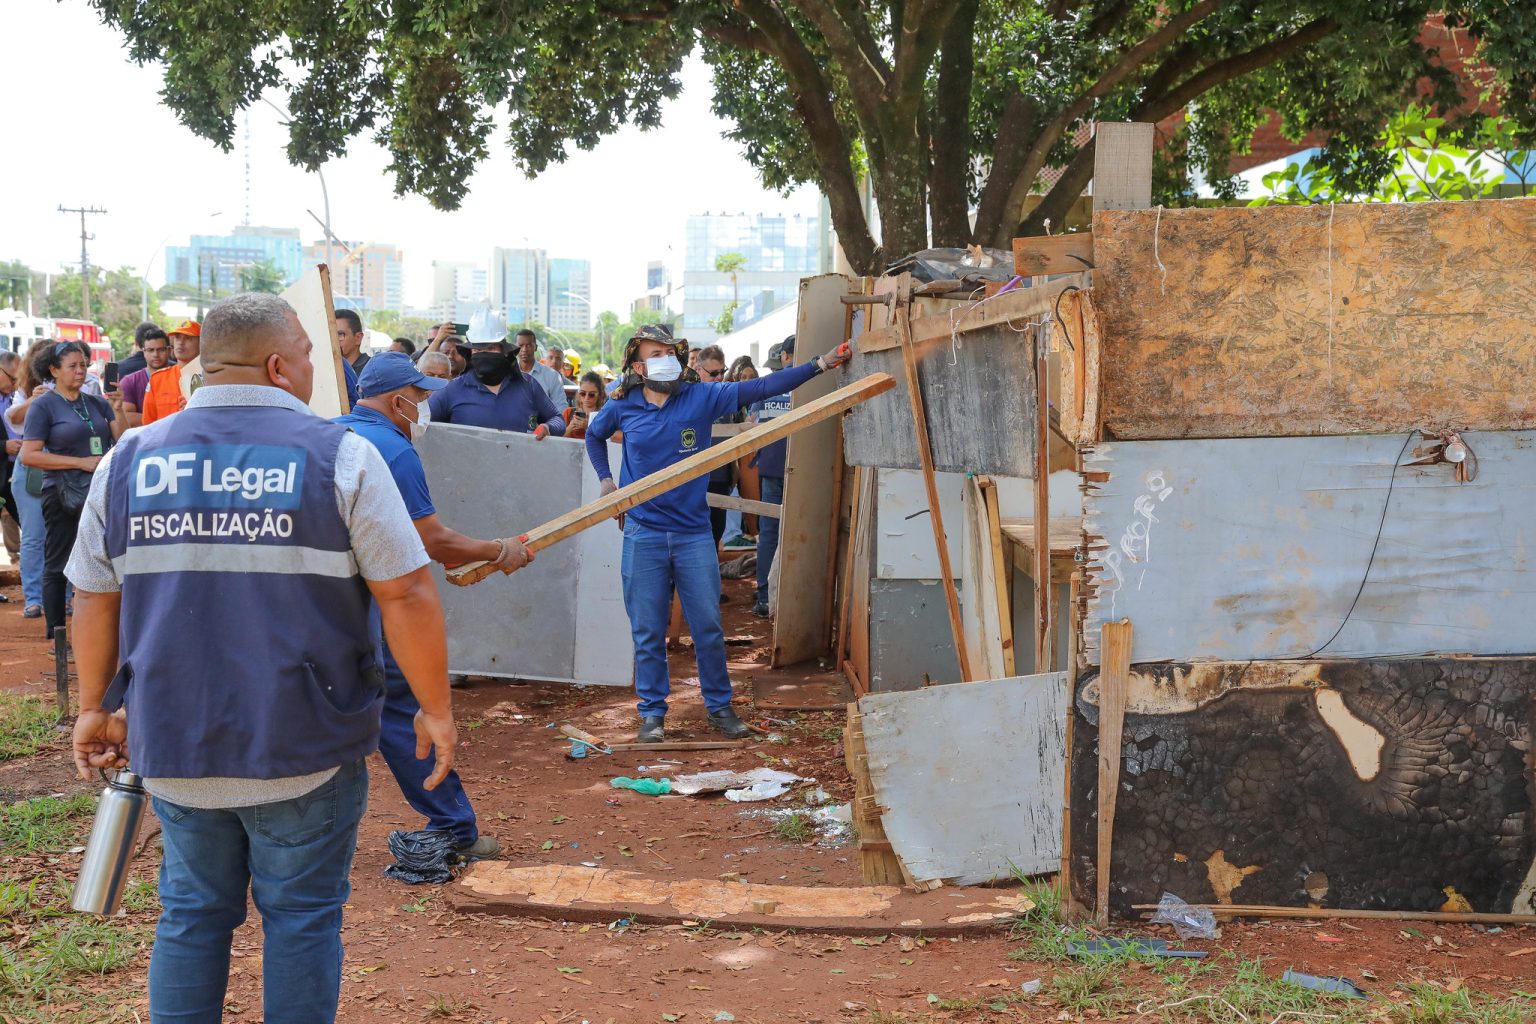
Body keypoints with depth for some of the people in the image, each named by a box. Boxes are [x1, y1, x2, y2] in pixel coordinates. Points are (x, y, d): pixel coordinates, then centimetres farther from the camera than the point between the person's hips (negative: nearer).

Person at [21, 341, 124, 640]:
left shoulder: (97, 403, 10)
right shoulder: (43, 406, -3)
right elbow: (29, 455, -11)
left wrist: (120, 407, -12)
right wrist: (82, 462, -15)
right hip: (63, 495, -5)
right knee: (58, 565, 2)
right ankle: (56, 636, 9)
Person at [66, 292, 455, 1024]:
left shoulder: (130, 460, 3)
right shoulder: (340, 456, -8)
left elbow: (95, 599, 9)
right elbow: (406, 594, -11)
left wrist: (97, 706, 21)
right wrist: (435, 709, -1)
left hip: (174, 747, 4)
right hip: (305, 749, -3)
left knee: (191, 915, 17)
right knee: (301, 918, 10)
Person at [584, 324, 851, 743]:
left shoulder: (700, 397, -2)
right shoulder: (623, 407, 2)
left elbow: (759, 389, -8)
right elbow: (594, 435, 24)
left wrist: (820, 364, -15)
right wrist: (606, 479, 12)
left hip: (693, 532, 0)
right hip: (643, 535, 0)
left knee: (708, 626, 5)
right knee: (648, 632, 4)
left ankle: (719, 706, 20)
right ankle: (652, 713, 16)